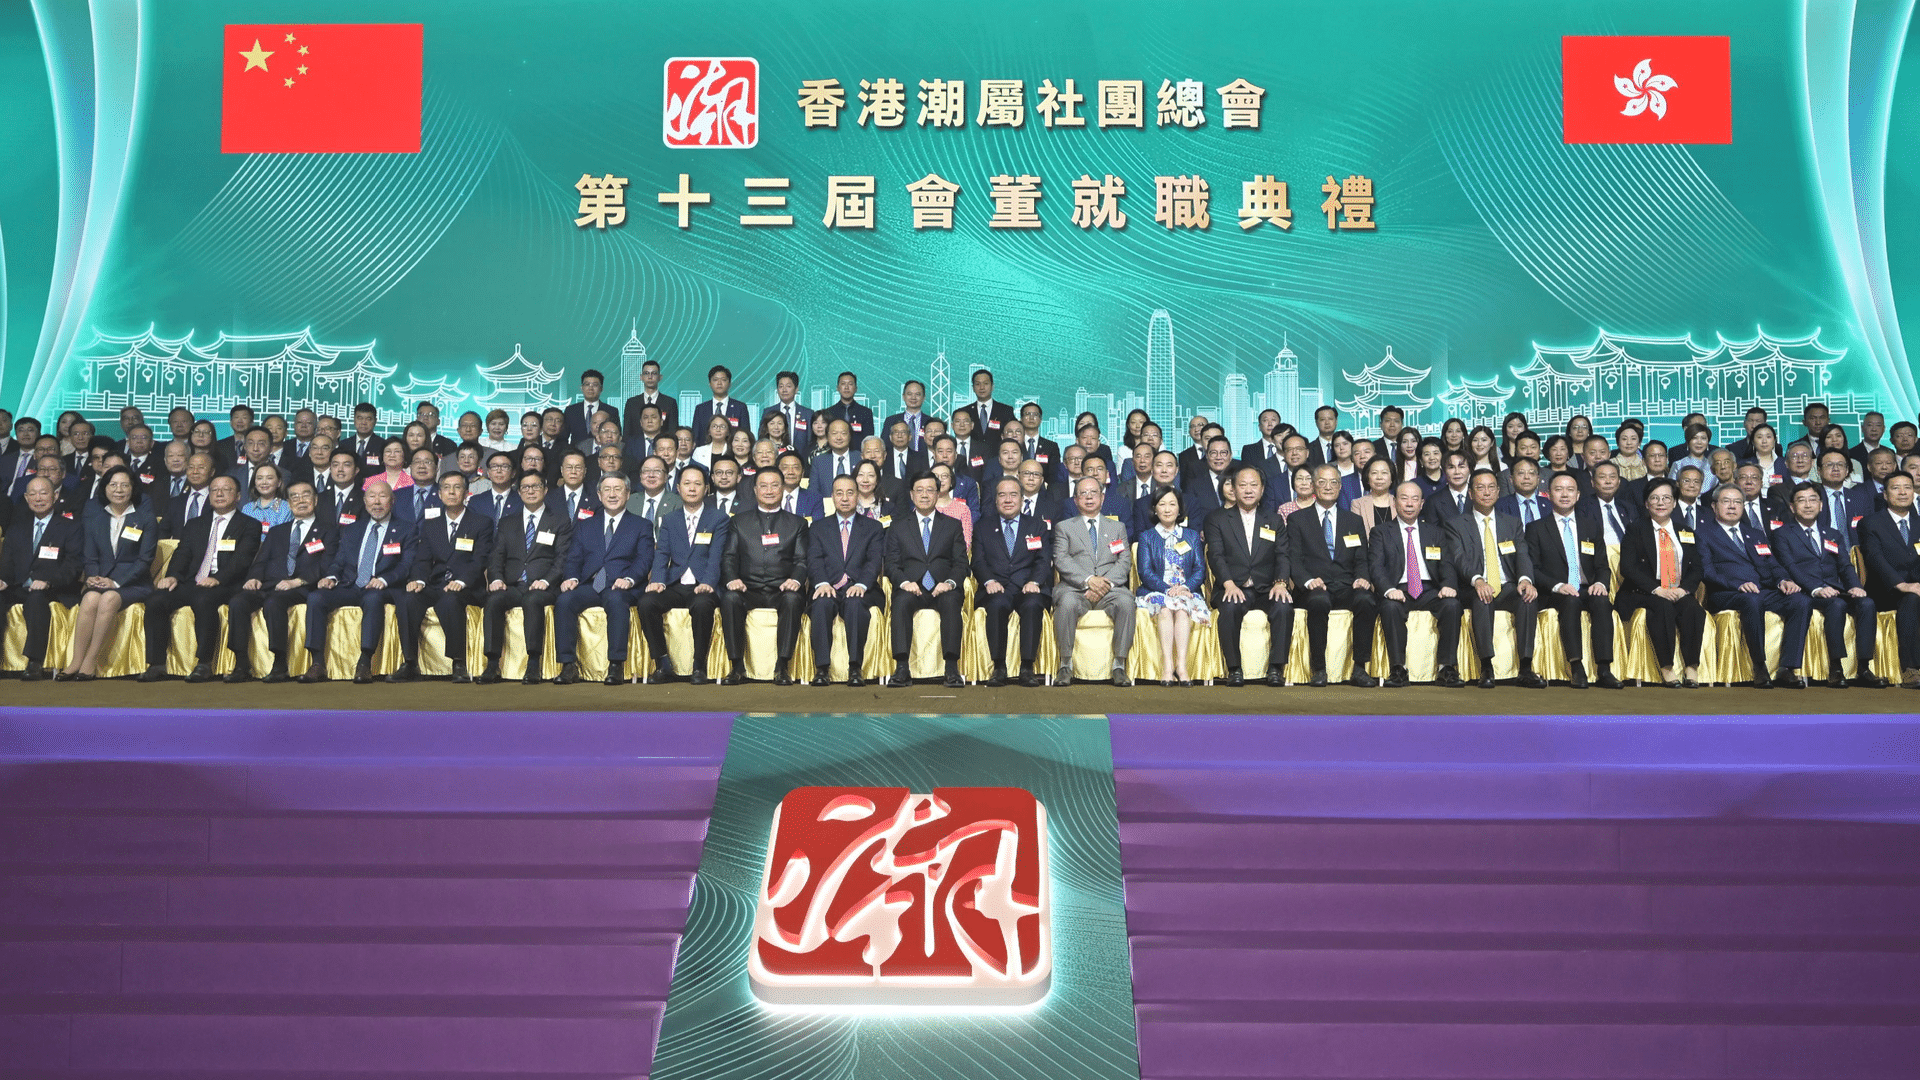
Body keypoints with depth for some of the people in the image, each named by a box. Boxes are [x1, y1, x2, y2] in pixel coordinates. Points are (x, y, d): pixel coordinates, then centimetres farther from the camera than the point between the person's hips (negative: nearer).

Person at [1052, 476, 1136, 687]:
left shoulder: (1118, 528, 23)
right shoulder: (1064, 527, 17)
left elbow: (1125, 562, 10)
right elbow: (1061, 560, 1)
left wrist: (1106, 582, -11)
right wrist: (1089, 580, -15)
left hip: (1110, 588, 1)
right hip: (1075, 588, -1)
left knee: (1126, 602, -33)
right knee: (1067, 602, -37)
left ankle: (1119, 665, -26)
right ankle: (1066, 665, -25)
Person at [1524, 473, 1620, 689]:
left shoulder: (1592, 527, 20)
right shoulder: (1537, 529, 10)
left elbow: (1602, 566, 15)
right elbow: (1533, 569, 1)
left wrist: (1600, 583, -8)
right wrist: (1557, 586, -17)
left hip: (1587, 590, 3)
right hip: (1553, 595, -2)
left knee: (1602, 602, -31)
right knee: (1571, 601, -36)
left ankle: (1604, 670, -38)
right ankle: (1576, 669, -42)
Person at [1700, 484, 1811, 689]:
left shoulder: (1758, 535, 30)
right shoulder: (1705, 536, 11)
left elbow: (1773, 565, 20)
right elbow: (1707, 573, -3)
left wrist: (1783, 580, -4)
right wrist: (1738, 585, -19)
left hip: (1766, 592, 5)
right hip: (1727, 595, -5)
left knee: (1801, 601, -25)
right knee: (1752, 601, -39)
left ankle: (1787, 669, -29)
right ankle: (1759, 668, -29)